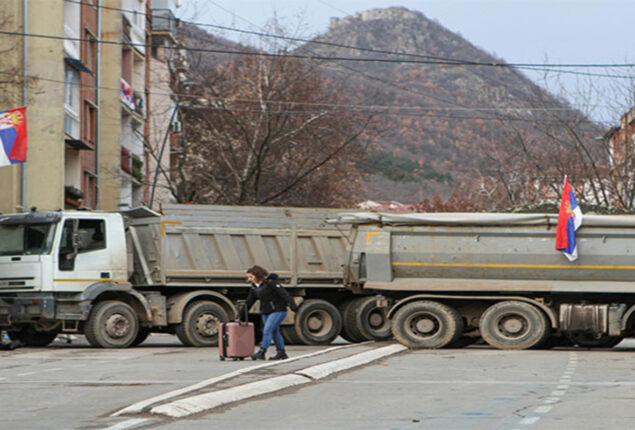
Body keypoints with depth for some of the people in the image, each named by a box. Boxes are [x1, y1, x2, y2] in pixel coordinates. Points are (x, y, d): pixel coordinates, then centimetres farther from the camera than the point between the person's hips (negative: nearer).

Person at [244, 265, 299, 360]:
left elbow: (284, 294, -19)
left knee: (267, 330, -15)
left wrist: (293, 306, -26)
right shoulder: (254, 287, 8)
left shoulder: (270, 283, -15)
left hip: (278, 311, -8)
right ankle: (281, 353, 20)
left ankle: (261, 352, -16)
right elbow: (249, 303, 14)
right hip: (266, 313, 8)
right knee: (275, 332, 12)